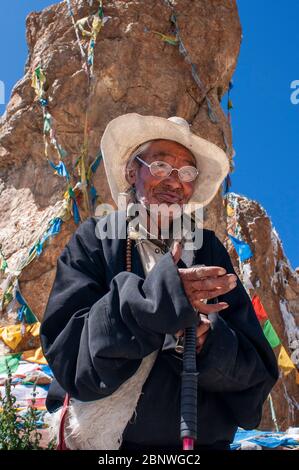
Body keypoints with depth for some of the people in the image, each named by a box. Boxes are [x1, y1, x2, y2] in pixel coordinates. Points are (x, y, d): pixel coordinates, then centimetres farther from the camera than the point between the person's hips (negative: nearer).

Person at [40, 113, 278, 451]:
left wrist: (209, 344, -26)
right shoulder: (94, 240, -8)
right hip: (99, 440, -1)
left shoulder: (208, 250, -4)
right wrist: (153, 298, -30)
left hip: (203, 438, 2)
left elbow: (258, 371, -6)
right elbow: (64, 346, -19)